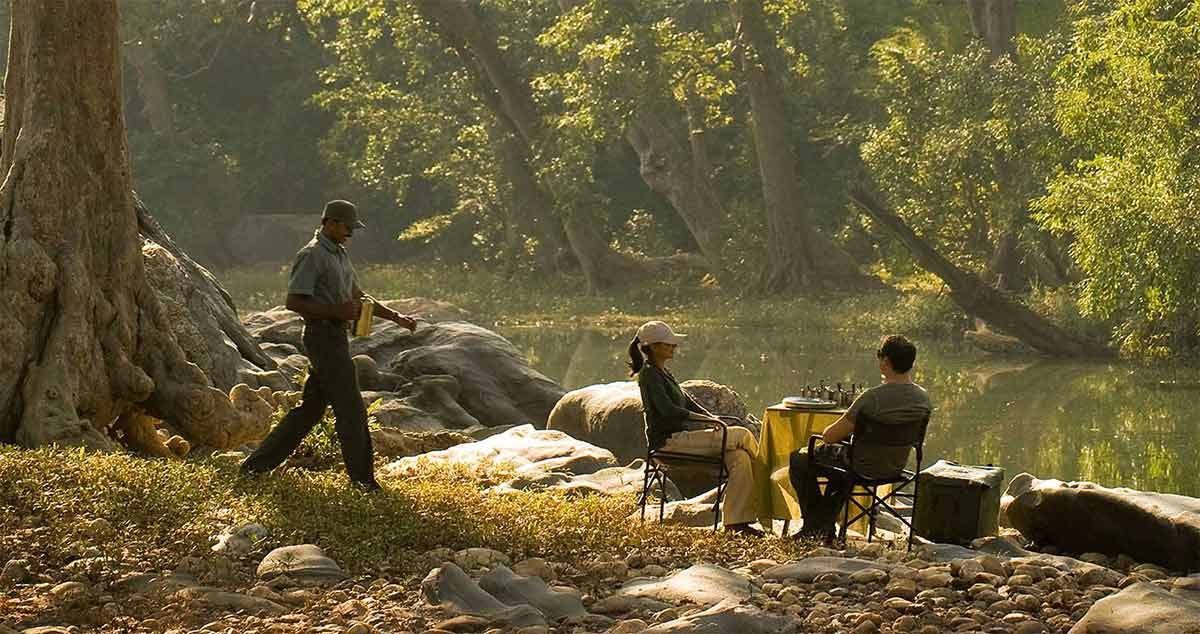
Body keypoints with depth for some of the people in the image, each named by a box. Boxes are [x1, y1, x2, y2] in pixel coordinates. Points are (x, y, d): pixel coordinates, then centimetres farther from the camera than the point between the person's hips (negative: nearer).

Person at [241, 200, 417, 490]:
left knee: (311, 407, 11)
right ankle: (362, 477, 0)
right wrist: (336, 310, -22)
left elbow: (358, 298, 25)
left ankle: (257, 464, 14)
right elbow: (293, 302, -18)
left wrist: (396, 318, 17)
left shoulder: (339, 255, 19)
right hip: (323, 335, -10)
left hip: (336, 337, 10)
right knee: (351, 408, -6)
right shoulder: (312, 256, -12)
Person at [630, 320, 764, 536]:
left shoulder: (662, 372, 19)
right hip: (669, 440, -10)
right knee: (743, 435, -16)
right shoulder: (649, 374, -11)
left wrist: (711, 417, 5)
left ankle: (735, 520, -13)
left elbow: (686, 401, 22)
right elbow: (668, 410, -22)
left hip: (681, 436, 10)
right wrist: (707, 419, -21)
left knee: (739, 457, -10)